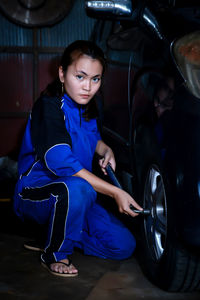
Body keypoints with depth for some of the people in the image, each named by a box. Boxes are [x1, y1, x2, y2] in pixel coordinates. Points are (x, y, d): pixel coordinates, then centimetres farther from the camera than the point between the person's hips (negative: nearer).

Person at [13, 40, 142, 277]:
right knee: (77, 188, -40)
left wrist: (106, 151, 0)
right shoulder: (48, 106, -20)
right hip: (35, 193, -7)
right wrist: (115, 192, -30)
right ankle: (54, 255, -15)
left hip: (73, 196, 7)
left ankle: (56, 233, 13)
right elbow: (61, 163, -30)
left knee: (124, 246, -4)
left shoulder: (86, 108, 3)